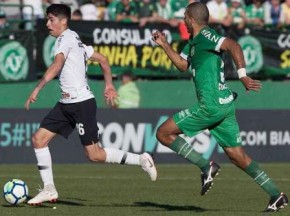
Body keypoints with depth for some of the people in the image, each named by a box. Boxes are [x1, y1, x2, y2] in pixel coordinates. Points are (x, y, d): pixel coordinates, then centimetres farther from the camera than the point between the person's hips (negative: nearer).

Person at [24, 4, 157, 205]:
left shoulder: (66, 38, -10)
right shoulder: (76, 41, 19)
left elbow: (57, 65, -27)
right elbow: (103, 59, 23)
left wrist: (37, 89, -32)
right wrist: (109, 85, 26)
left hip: (82, 103, -10)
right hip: (67, 104, 10)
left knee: (94, 155, -7)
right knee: (39, 139, 2)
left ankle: (141, 160, 5)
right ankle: (49, 190, 5)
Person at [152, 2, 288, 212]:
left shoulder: (205, 36, -11)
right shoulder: (194, 41, 18)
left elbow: (233, 46, -25)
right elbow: (183, 64, 32)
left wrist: (243, 76, -30)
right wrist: (165, 45, 25)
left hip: (211, 106, -10)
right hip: (225, 104, 10)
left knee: (163, 133, -1)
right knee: (237, 155, 11)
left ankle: (206, 166, -7)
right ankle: (276, 195, 7)